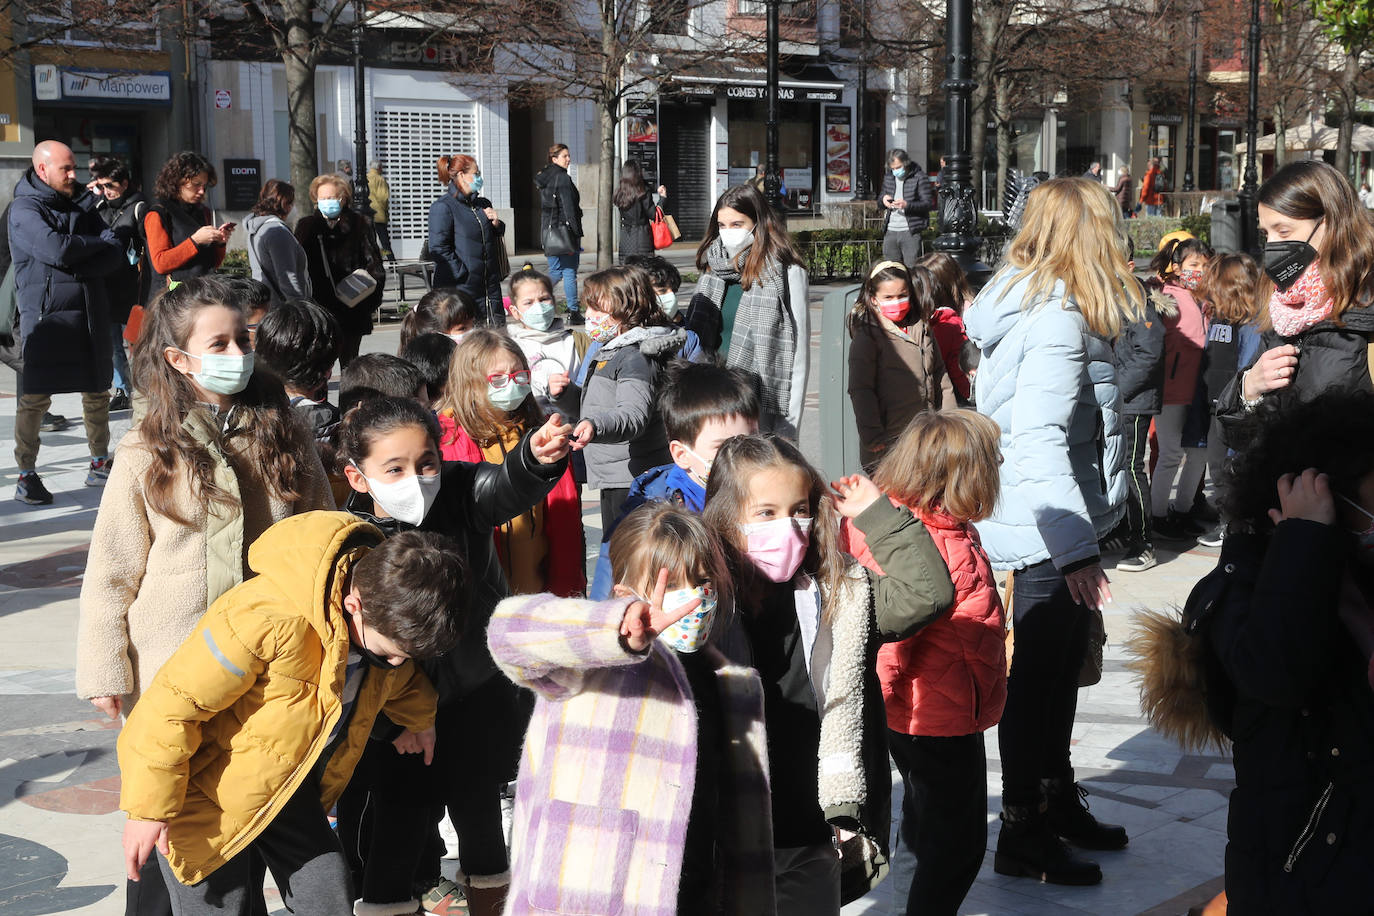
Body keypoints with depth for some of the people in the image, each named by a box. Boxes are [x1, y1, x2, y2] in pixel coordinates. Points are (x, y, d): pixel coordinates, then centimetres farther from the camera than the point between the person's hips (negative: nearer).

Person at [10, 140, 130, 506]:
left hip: (89, 312, 6)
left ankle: (100, 465, 23)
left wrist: (77, 269, -13)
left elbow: (117, 254, 4)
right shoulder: (25, 209, -5)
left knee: (98, 392, 10)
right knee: (35, 397, -6)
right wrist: (102, 241, -5)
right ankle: (26, 474, 2)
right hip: (45, 313, -6)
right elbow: (56, 249, -21)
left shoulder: (82, 205, 14)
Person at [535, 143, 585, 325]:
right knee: (569, 272, -3)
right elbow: (569, 208, -16)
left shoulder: (544, 178, 13)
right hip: (565, 231, -8)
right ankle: (573, 314, -1)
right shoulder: (563, 178, -12)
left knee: (556, 271, 16)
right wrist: (576, 234, -15)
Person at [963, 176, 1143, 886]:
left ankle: (1057, 801, 36)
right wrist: (1075, 551, -29)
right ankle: (1023, 837, 12)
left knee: (1058, 671, 21)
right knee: (1039, 680, 1)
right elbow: (1040, 443, -27)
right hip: (1050, 537, -10)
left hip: (1048, 534, 10)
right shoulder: (1057, 321, -20)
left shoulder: (1021, 306, 10)